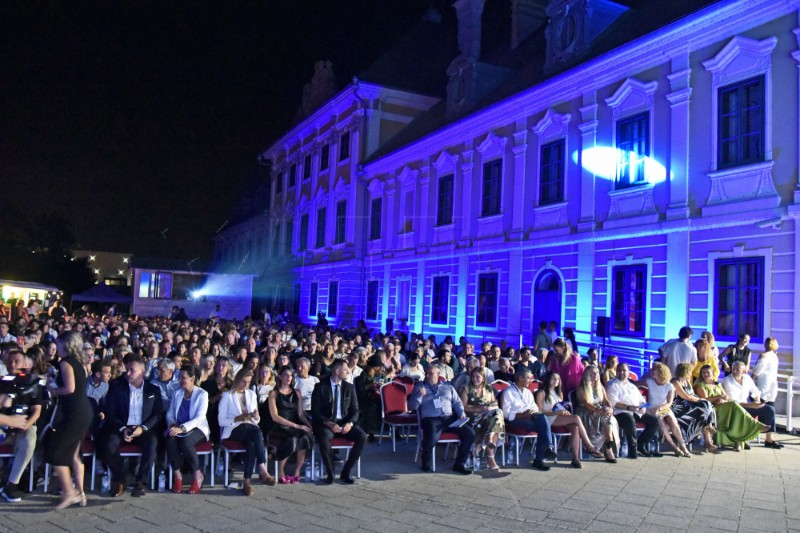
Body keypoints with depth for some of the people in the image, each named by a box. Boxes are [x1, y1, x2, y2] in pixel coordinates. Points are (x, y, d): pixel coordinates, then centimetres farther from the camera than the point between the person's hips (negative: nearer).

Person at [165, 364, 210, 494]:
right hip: (178, 428, 4)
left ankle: (198, 475, -16)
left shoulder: (202, 394, -1)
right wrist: (173, 425, -13)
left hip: (196, 428, -4)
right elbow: (169, 414, 11)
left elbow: (199, 417, -12)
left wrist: (182, 428, -27)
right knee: (171, 440, -31)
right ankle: (177, 475, -16)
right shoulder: (177, 393, 14)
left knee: (185, 441, -35)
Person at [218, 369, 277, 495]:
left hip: (250, 427, 4)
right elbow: (221, 421, -1)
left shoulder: (252, 394, 22)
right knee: (257, 432, -36)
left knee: (252, 444, -34)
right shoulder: (227, 395, 7)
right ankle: (263, 471, -38)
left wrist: (256, 416, -4)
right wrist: (238, 418, -16)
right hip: (233, 430, -4)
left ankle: (247, 482, -36)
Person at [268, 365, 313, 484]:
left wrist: (308, 424, -10)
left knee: (305, 437, -30)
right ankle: (281, 474, -17)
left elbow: (300, 413, 12)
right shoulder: (274, 393, 4)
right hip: (279, 428, -3)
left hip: (295, 428, 4)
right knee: (292, 439, -35)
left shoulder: (297, 392, 18)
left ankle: (296, 474, -19)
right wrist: (296, 426, -15)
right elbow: (275, 416, -7)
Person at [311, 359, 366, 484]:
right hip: (325, 423, -3)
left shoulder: (349, 387, 7)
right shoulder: (320, 387, -3)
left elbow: (355, 411, 6)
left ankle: (345, 472, -8)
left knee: (362, 437, -23)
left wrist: (350, 423, -15)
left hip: (344, 423, 3)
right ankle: (330, 473, -14)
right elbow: (315, 412, -7)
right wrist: (328, 423, -23)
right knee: (324, 438, -37)